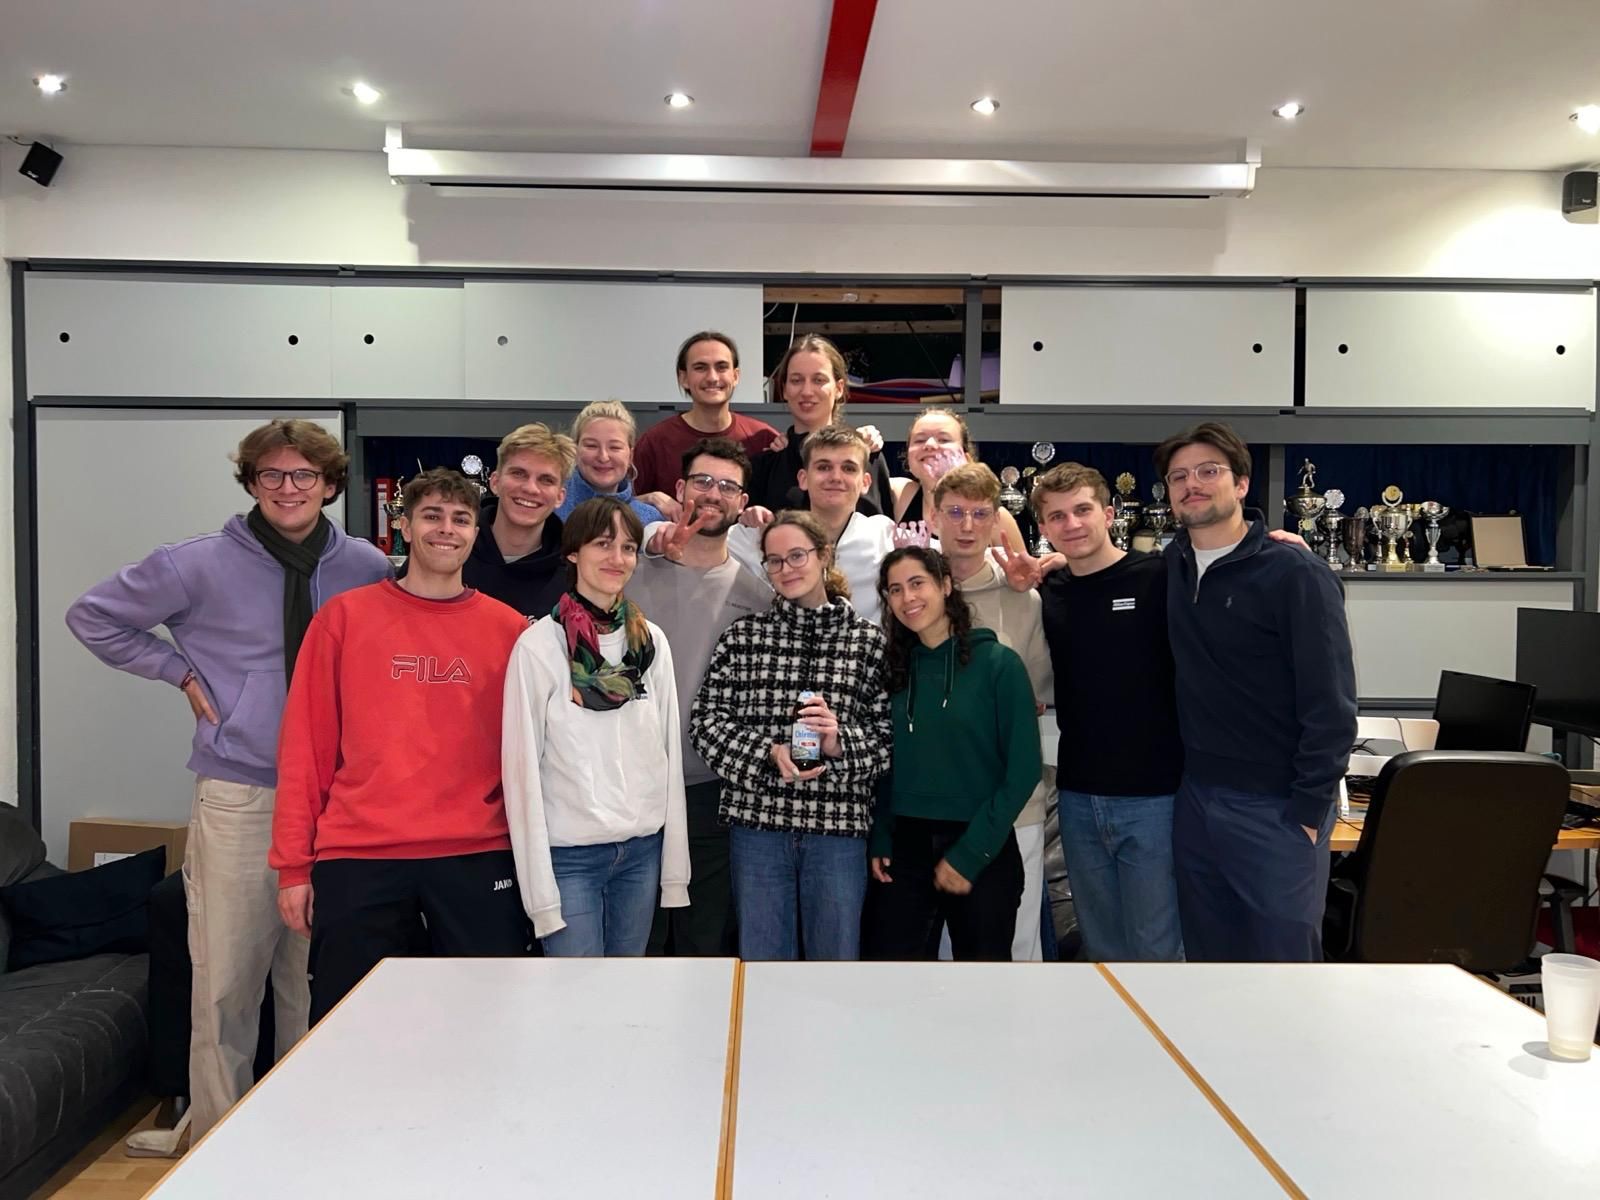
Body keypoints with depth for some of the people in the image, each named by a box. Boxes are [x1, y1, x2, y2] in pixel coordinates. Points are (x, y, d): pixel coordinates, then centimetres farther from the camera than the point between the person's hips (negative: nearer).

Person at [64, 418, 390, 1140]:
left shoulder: (367, 568, 2)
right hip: (237, 801, -2)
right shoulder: (200, 566, -3)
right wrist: (182, 673, 1)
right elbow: (92, 617, 8)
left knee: (319, 984, 12)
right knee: (226, 985, 3)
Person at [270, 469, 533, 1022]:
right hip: (357, 857, 0)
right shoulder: (345, 616, 3)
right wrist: (293, 863, 0)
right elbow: (306, 743, 3)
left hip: (478, 858, 1)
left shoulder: (509, 629, 6)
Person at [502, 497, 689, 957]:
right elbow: (523, 769, -8)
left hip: (643, 849, 4)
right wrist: (541, 891, -10)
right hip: (570, 854, -4)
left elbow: (669, 755, 7)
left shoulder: (652, 641, 5)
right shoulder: (539, 645, -8)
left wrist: (674, 867, 5)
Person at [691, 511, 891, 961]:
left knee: (837, 954, 10)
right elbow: (705, 721, 0)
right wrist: (769, 752, -14)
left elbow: (888, 734, 1)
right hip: (757, 819, 1)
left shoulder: (869, 639, 3)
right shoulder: (743, 635, 5)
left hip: (839, 823, -1)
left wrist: (840, 742, -18)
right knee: (762, 956, 11)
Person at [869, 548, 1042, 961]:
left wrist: (969, 854, -13)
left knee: (981, 957, 10)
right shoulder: (896, 668, 6)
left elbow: (1023, 770, -10)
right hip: (905, 847, 3)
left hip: (981, 853, -3)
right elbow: (886, 766, 8)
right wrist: (879, 841, -4)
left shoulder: (998, 663, -7)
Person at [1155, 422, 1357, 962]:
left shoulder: (1296, 573, -12)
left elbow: (1330, 704, -13)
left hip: (1276, 810, -5)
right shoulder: (1173, 565, 5)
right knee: (1210, 960, 16)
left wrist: (1308, 812, -15)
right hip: (1194, 801, 6)